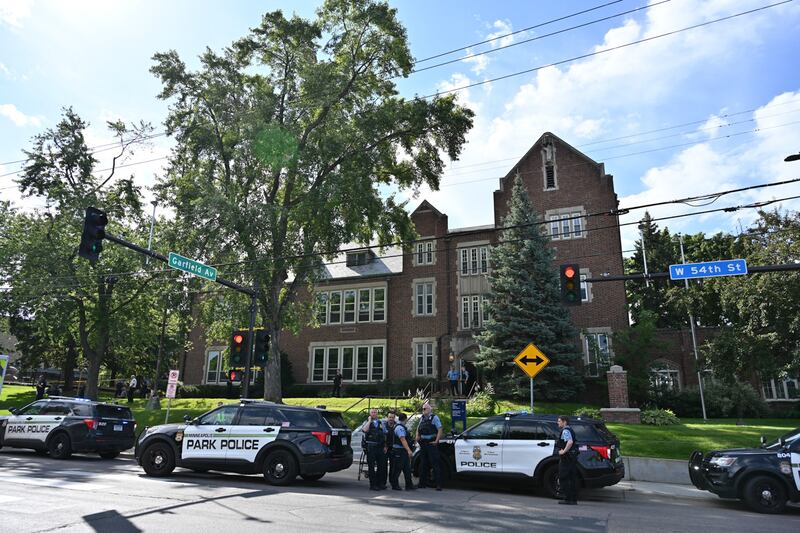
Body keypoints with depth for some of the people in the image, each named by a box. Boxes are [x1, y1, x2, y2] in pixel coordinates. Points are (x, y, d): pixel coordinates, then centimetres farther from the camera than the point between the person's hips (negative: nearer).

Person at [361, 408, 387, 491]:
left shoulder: (381, 422, 14)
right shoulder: (367, 422, 2)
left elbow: (385, 434, 17)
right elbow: (364, 430, -21)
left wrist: (385, 446, 9)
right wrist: (369, 421, -12)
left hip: (380, 447, 4)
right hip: (371, 447, -4)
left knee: (382, 465, 8)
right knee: (371, 466, 0)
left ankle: (380, 483, 22)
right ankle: (372, 485, 8)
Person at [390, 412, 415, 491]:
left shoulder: (401, 427, 15)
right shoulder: (399, 428, -18)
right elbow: (403, 440, -27)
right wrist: (409, 450, -34)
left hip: (403, 451, 10)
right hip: (399, 451, -10)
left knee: (407, 469, 9)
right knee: (397, 469, 0)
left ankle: (409, 485, 12)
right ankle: (395, 485, 9)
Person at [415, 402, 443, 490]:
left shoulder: (434, 417, -6)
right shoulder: (422, 418, 15)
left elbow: (440, 430, -11)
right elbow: (418, 428, 27)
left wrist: (436, 441, -16)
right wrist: (417, 436, 11)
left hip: (431, 444, -7)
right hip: (423, 444, 7)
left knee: (435, 464, -7)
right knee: (424, 464, 12)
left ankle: (438, 484, -4)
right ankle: (422, 483, 21)